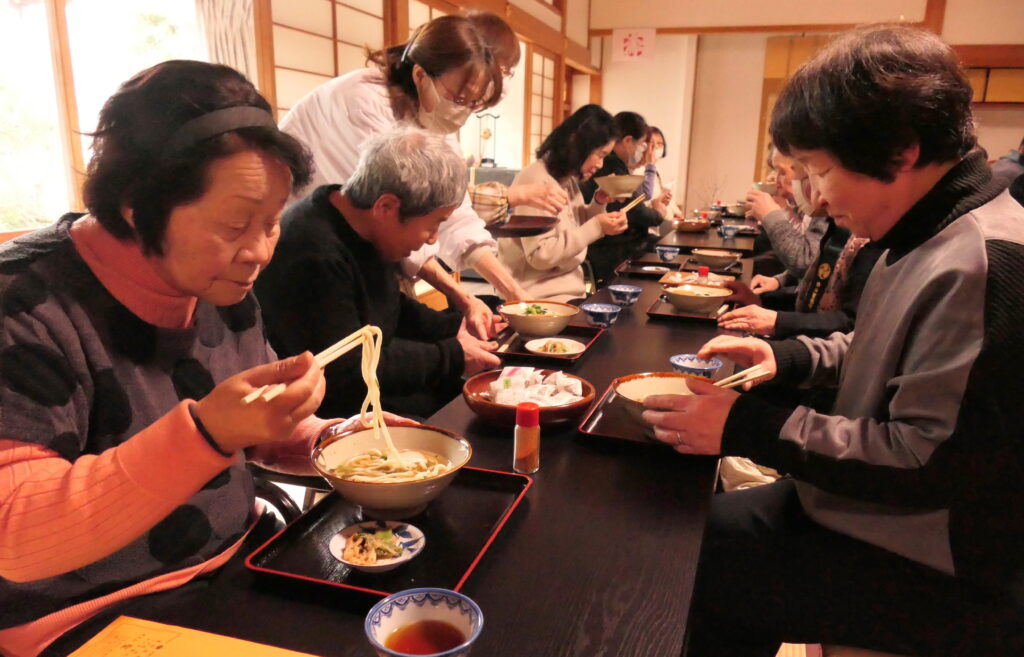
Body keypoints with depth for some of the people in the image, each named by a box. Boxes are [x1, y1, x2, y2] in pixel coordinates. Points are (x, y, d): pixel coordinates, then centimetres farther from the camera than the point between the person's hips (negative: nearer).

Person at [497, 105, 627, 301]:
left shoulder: (569, 179, 9)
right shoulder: (535, 180, -17)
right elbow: (541, 255, -22)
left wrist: (599, 203, 1)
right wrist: (596, 227, -21)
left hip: (570, 289, 8)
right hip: (541, 297, -8)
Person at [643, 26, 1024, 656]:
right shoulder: (936, 236, 5)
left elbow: (929, 463, -28)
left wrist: (748, 429, -26)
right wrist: (788, 356, 2)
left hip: (947, 580, -9)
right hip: (883, 518, 9)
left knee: (682, 567, -7)